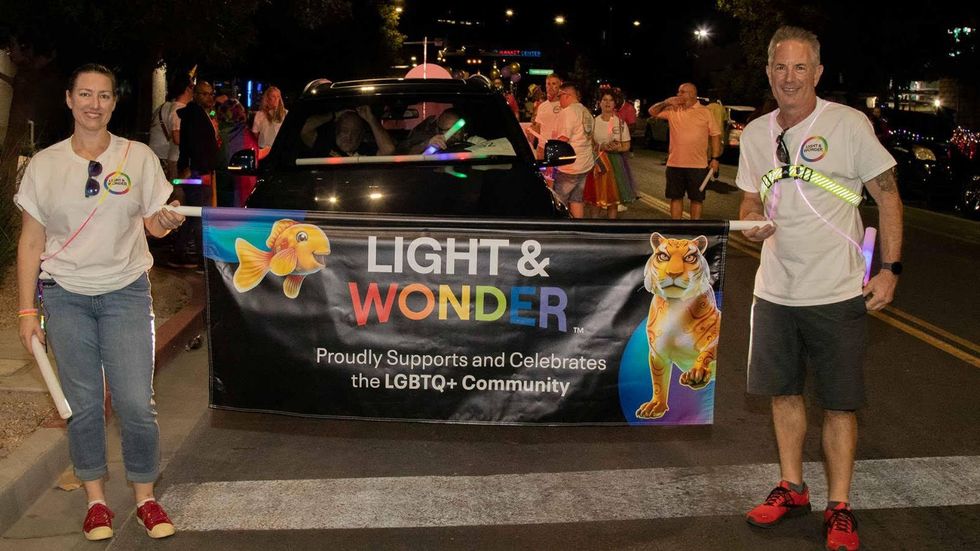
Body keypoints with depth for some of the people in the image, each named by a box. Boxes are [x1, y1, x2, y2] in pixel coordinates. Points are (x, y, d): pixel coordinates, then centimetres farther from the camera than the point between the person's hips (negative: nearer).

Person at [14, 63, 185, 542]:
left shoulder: (138, 157, 1)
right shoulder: (44, 165, 2)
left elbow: (154, 224, 8)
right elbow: (30, 242, 4)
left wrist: (167, 221, -17)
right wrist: (27, 310, 0)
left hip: (126, 292, 0)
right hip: (65, 296, 1)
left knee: (137, 403, -3)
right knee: (83, 404, 6)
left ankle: (145, 496, 15)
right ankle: (96, 500, 21)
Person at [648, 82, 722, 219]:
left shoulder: (705, 112, -2)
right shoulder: (673, 110, 6)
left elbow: (715, 135, -1)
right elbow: (652, 112, 9)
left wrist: (715, 158, -7)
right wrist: (665, 102, -9)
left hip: (698, 165, -3)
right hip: (675, 164, 3)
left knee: (697, 198, 6)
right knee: (676, 197, 10)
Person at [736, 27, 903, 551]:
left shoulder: (848, 123, -9)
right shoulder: (755, 133, 5)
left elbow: (887, 195, -4)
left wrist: (890, 268, -10)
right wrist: (752, 222, -7)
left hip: (839, 292, -5)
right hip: (775, 290, 5)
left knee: (840, 403, 3)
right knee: (783, 390, 14)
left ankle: (839, 508, 17)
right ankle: (792, 488, 32)